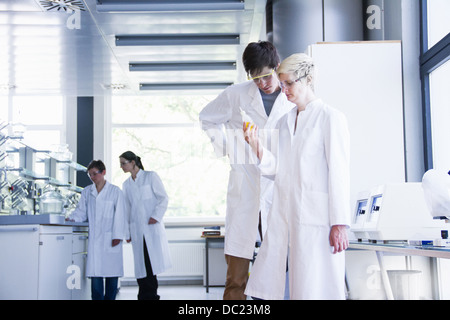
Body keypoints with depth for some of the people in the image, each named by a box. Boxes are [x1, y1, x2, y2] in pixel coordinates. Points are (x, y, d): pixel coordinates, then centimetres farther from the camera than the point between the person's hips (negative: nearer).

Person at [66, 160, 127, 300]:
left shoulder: (115, 191, 3)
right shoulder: (87, 192, 14)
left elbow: (119, 214, -1)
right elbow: (81, 211, 13)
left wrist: (117, 236, -8)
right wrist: (71, 218, -8)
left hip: (110, 239, -3)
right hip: (94, 239, 3)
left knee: (112, 272, 0)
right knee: (95, 272, -3)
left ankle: (110, 298, 10)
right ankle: (97, 298, 1)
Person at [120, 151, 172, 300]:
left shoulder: (151, 176, 3)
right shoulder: (126, 184, 17)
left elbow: (163, 198, -1)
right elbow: (127, 208, 19)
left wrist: (156, 216, -12)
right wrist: (126, 231, 13)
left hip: (152, 227, -4)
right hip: (137, 230, 4)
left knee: (152, 262, -9)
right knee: (141, 267, -1)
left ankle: (150, 295, -3)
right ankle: (146, 295, 3)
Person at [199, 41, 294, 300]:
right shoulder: (236, 95, 6)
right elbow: (207, 119, 21)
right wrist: (228, 146, 9)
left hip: (280, 189, 0)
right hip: (244, 188, 0)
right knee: (236, 280, 1)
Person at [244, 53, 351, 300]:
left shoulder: (330, 118, -2)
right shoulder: (284, 121, 18)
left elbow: (339, 173, -7)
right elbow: (278, 167, 16)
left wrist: (339, 225, -13)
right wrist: (257, 147, -1)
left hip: (315, 216, -6)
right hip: (283, 213, 6)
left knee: (313, 290, -2)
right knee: (266, 286, 3)